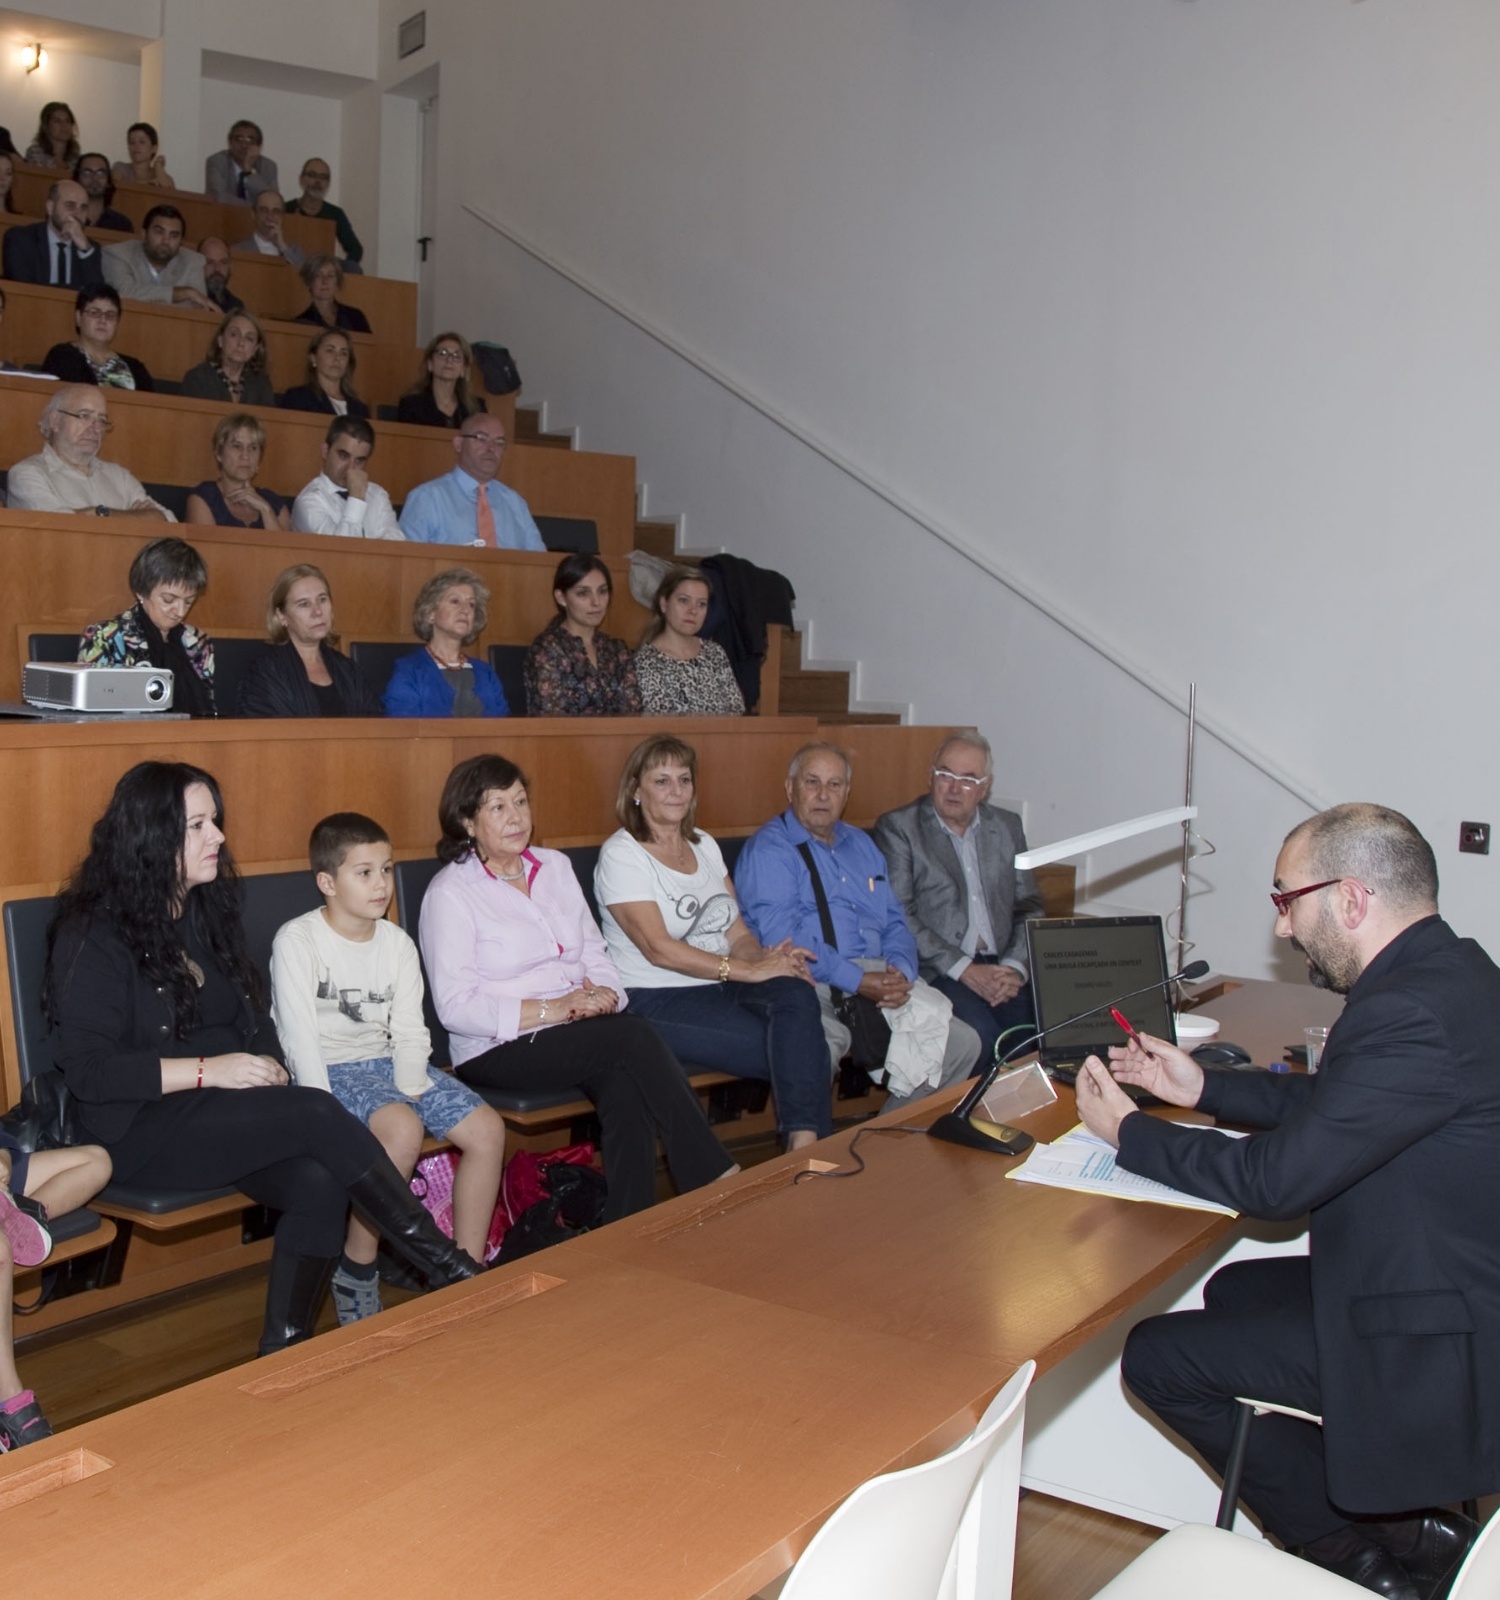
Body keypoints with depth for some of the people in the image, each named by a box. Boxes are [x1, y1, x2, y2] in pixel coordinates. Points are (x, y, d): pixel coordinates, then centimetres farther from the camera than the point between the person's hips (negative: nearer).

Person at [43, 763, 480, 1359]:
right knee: (318, 1115, -27)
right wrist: (209, 1070, -20)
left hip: (225, 1114, 7)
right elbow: (86, 1069, -14)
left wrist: (267, 1064, -3)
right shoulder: (94, 935, -8)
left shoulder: (207, 911, 15)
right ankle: (444, 1265, -16)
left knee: (320, 1183, -25)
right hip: (141, 1129, -7)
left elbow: (252, 1018, 19)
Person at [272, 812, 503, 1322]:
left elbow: (409, 1031, 5)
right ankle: (355, 1276, -16)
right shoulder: (297, 940, -9)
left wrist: (411, 1089, -12)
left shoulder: (398, 943, 9)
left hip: (385, 1062, 7)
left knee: (487, 1128, -12)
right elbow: (300, 1037, -15)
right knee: (402, 1128, -34)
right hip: (331, 1070, -6)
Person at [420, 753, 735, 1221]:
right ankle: (719, 1181, -23)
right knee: (635, 1036, -27)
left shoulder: (555, 866, 15)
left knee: (628, 1088, -30)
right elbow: (454, 1007, -12)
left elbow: (594, 952, 16)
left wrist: (604, 996, -8)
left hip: (582, 1032, 5)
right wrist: (550, 1010, -19)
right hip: (498, 1050, -5)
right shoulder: (450, 893, -4)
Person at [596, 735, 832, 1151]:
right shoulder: (621, 854, -5)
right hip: (657, 1002, -6)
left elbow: (737, 932, 12)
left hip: (723, 987, 6)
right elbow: (658, 949, -15)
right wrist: (750, 971, -20)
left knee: (796, 992, -29)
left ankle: (805, 1146, -33)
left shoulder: (703, 844, 18)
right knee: (799, 1052, -26)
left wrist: (766, 958, -13)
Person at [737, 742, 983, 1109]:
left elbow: (895, 923, 19)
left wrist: (900, 972, -3)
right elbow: (780, 935, -13)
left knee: (962, 1043, -8)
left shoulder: (861, 845, 23)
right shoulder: (768, 849, -1)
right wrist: (857, 980, -17)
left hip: (880, 980, 7)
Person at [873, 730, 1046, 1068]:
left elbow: (1029, 906, 16)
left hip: (1000, 968, 4)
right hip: (935, 971, -4)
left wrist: (1016, 966, -3)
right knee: (981, 1035, -31)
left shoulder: (1008, 827, 18)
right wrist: (963, 969, -12)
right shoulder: (898, 827, 4)